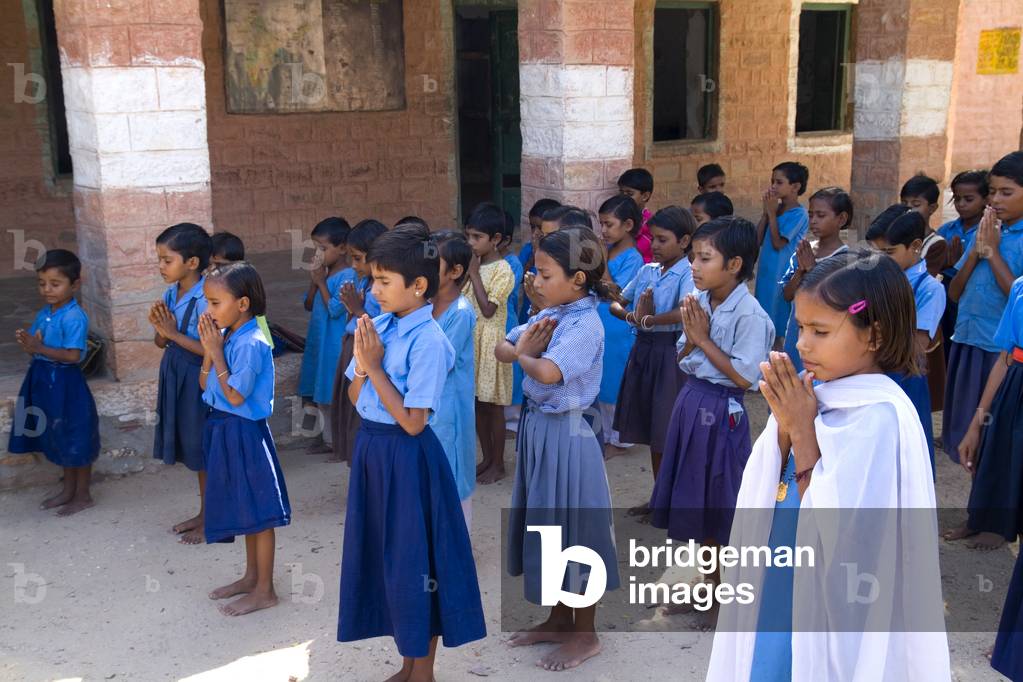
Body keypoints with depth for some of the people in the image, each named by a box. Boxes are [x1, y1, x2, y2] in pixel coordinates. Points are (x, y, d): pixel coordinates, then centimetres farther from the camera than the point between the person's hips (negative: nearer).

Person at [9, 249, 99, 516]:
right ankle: (68, 489, 33)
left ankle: (83, 495, 17)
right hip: (44, 380, 9)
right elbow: (37, 347, 9)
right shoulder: (43, 314, 7)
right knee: (59, 438, 19)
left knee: (76, 440, 4)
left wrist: (39, 348, -25)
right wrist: (28, 343, -12)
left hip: (66, 383, -9)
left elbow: (72, 355, -23)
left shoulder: (75, 317, -18)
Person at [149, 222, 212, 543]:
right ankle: (204, 512, 33)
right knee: (195, 450, 19)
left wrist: (174, 333, -21)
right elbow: (161, 343, 12)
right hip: (176, 377, 8)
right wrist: (159, 327, -9)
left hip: (198, 381, -8)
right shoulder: (170, 294, 4)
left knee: (206, 450, 4)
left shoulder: (204, 299, -20)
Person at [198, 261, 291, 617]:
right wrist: (208, 349, -5)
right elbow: (205, 385, 8)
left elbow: (235, 396, -21)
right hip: (223, 429, 9)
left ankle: (264, 590, 14)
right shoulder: (224, 336, 4)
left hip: (245, 431, -9)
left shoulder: (252, 344, -21)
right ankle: (251, 575, 35)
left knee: (258, 510, 3)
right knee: (245, 507, 20)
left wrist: (217, 352, -17)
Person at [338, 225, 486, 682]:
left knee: (414, 562, 6)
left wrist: (375, 367, -18)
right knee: (385, 557, 18)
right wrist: (362, 362, -10)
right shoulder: (379, 325, 2)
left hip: (406, 458, -8)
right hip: (372, 449, 8)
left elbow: (412, 421, -21)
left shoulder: (428, 341, -19)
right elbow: (355, 397, 8)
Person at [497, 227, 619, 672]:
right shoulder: (549, 315, 6)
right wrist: (523, 347, -12)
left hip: (565, 435, -9)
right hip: (537, 429, 9)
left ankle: (585, 635, 21)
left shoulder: (585, 325, -21)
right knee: (547, 526, 19)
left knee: (570, 530, 4)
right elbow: (503, 348, 10)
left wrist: (524, 355, -13)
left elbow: (548, 373, -35)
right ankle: (560, 619, 36)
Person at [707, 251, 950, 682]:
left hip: (833, 611, -6)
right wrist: (784, 428, -12)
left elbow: (831, 531, -22)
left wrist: (802, 431, -20)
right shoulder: (817, 395, -1)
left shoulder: (880, 416, -21)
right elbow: (764, 499, 3)